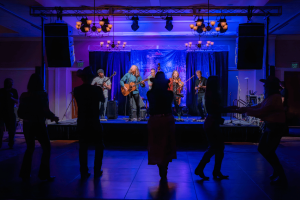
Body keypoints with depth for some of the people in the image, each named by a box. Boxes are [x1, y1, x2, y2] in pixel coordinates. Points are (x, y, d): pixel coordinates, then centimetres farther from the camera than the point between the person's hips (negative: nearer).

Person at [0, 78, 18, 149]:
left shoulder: (14, 91, 3)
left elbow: (17, 102, 1)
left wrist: (11, 98, -16)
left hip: (10, 113, 2)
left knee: (12, 130, 5)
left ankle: (11, 144, 17)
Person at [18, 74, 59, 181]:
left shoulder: (24, 95, 1)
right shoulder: (42, 94, -12)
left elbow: (20, 113, 5)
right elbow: (45, 111, -15)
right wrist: (54, 117, 3)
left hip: (27, 124, 5)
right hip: (38, 124, -5)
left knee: (30, 148, 19)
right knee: (46, 148, 8)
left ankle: (25, 174, 22)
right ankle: (44, 174, 9)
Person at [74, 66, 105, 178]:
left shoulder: (77, 90, -4)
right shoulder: (97, 89, -11)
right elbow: (103, 100, 7)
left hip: (82, 123, 3)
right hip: (94, 122, -2)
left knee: (83, 148, 12)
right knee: (99, 147, 14)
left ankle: (84, 172, 15)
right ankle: (97, 171, 15)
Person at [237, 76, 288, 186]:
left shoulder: (274, 98, -22)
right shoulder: (270, 97, 12)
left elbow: (260, 112, -25)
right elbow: (259, 107, 13)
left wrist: (245, 110, -14)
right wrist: (245, 109, 4)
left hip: (276, 127, -10)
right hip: (270, 126, 10)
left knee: (268, 152, -5)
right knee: (262, 149, 14)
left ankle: (281, 178, 8)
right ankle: (277, 172, 28)